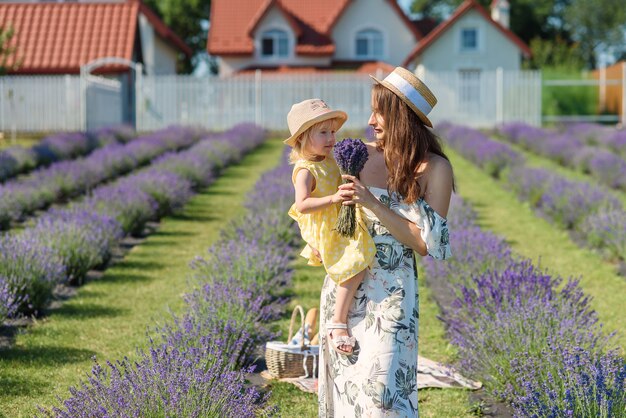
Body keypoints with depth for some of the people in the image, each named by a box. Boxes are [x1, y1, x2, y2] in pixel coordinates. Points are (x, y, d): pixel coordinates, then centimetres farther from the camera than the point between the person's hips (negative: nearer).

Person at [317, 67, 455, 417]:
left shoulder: (434, 169, -8)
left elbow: (429, 244, -13)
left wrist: (373, 204, -18)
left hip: (388, 295, -4)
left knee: (381, 388, -8)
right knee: (342, 382, 9)